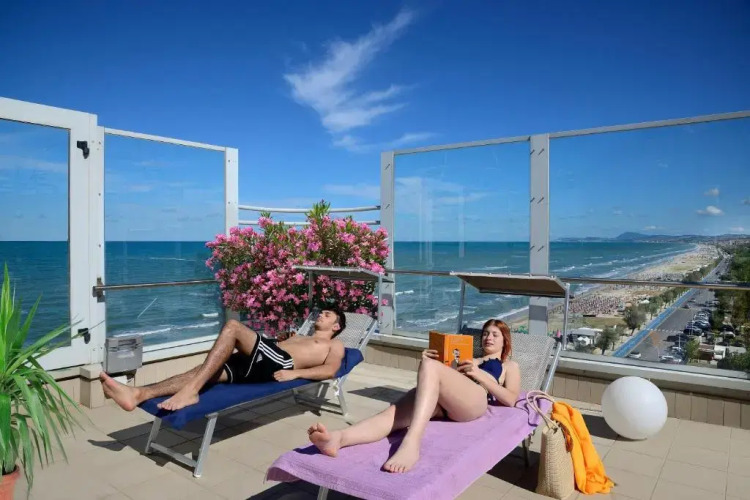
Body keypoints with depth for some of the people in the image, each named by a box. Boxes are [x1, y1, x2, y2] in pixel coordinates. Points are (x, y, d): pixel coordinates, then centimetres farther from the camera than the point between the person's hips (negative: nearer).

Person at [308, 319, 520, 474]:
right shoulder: (469, 359, 42)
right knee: (395, 412, -28)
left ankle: (411, 444, -52)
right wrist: (430, 363, 11)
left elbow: (510, 400, 12)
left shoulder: (509, 366, 32)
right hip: (440, 402, 4)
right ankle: (338, 438, -54)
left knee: (430, 366, -34)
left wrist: (480, 375, 1)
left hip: (476, 400, -4)